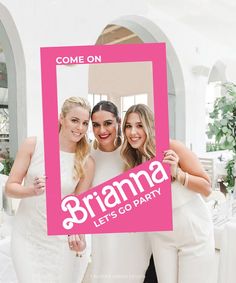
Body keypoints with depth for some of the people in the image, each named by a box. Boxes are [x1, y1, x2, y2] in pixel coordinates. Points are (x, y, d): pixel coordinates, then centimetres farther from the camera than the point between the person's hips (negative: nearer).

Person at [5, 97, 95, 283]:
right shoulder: (33, 145, -8)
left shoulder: (86, 163, -8)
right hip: (27, 237, 0)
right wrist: (32, 190, -23)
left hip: (61, 240, 0)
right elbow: (10, 187, -4)